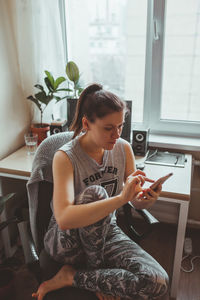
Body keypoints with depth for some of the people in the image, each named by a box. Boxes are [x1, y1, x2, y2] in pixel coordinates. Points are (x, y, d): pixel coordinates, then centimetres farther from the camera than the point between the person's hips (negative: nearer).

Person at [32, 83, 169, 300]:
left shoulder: (124, 148, -6)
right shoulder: (65, 157, -22)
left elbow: (136, 202, 2)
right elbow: (64, 219, -36)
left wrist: (146, 198, -23)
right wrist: (121, 198, -42)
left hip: (105, 232, 4)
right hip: (67, 240, -4)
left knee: (157, 283, -20)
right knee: (95, 193, -36)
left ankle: (70, 277, -4)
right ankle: (97, 272, -9)